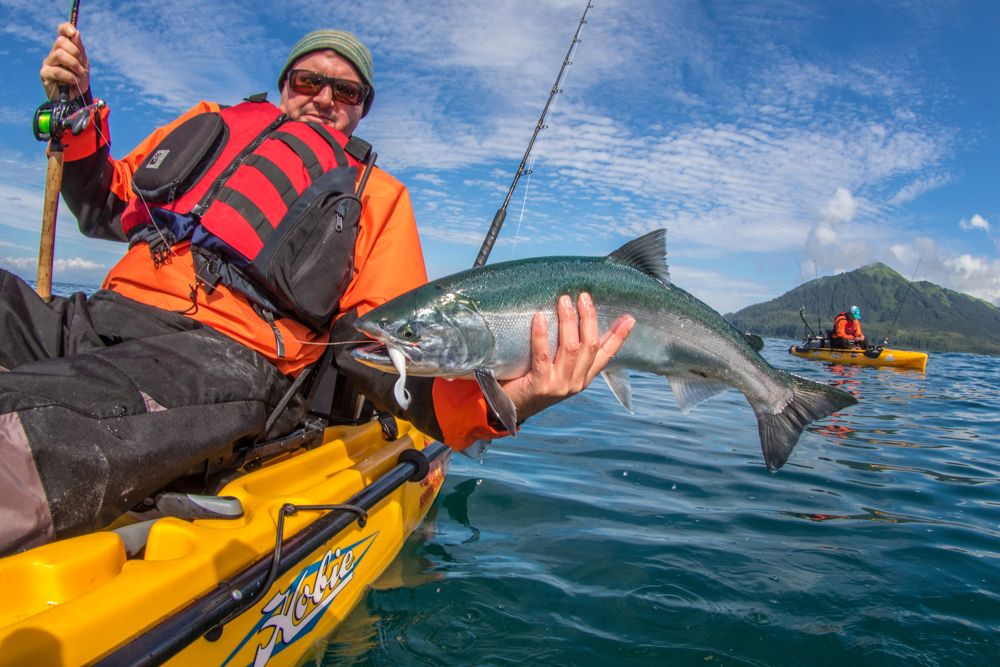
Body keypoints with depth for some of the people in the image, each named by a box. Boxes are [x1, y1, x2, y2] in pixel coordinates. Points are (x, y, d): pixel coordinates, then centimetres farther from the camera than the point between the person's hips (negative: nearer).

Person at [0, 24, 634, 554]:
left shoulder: (376, 197, 15)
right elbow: (106, 209, 36)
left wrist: (492, 401, -20)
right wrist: (77, 112, 19)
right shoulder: (214, 125, 28)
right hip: (101, 319, 6)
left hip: (220, 362, -5)